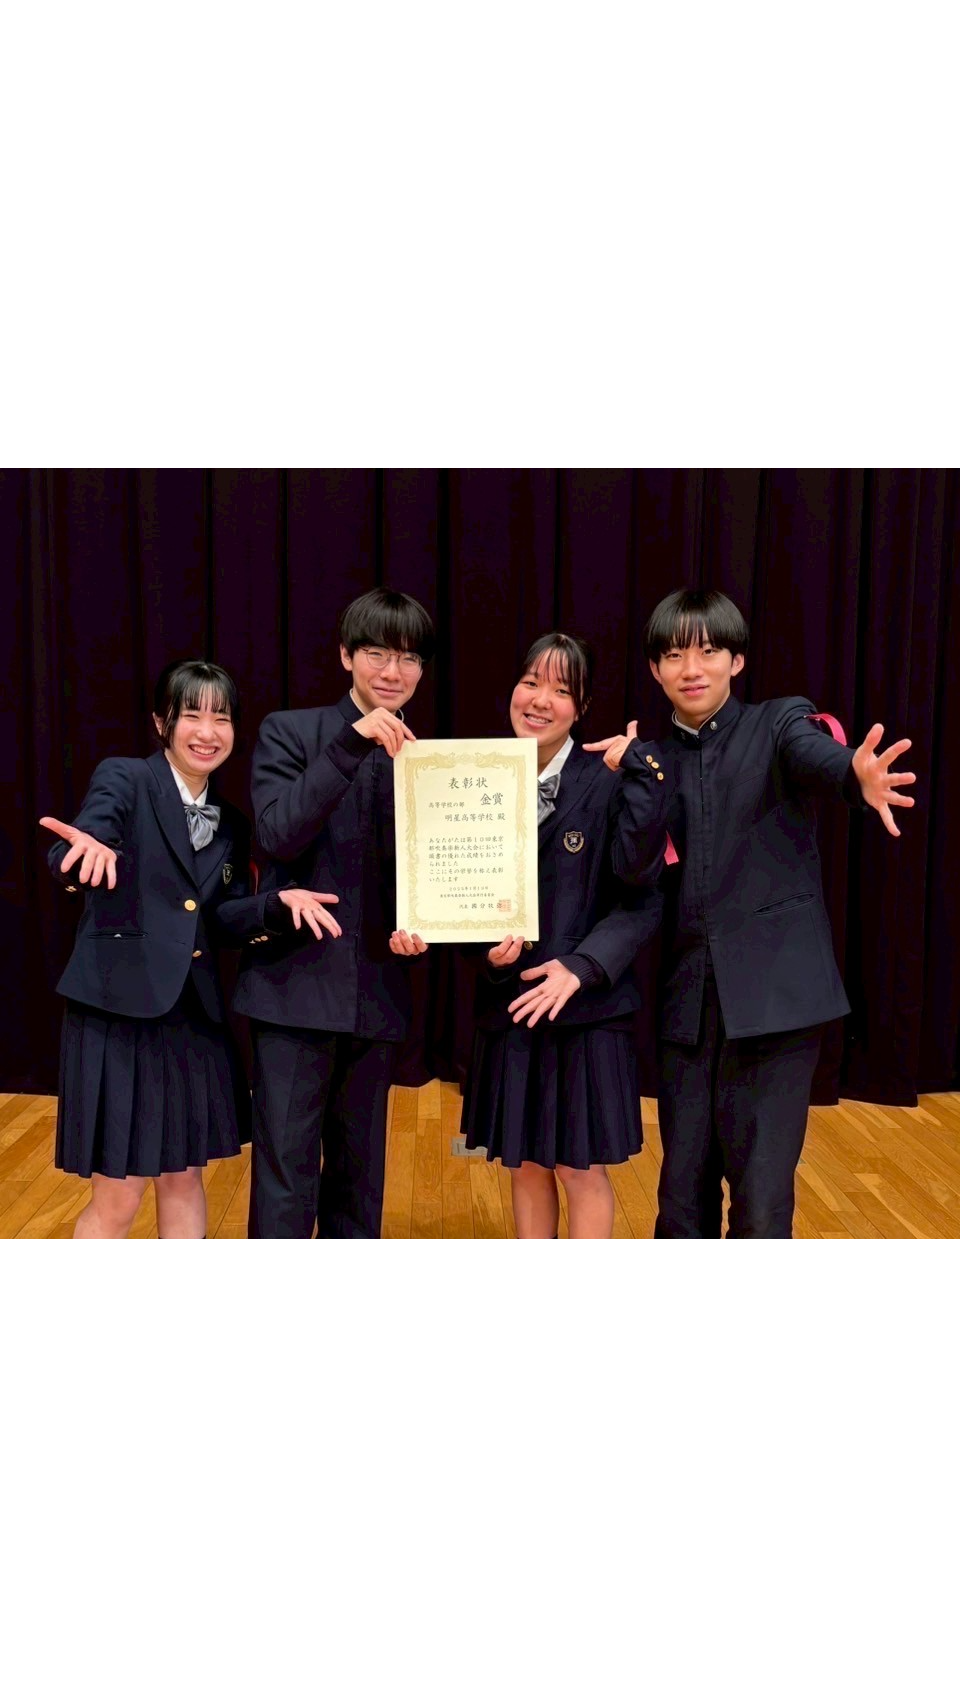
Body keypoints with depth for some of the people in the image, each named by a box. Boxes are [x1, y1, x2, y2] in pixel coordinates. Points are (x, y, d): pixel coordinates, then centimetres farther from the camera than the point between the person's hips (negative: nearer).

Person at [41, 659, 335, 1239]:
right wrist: (90, 851, -48)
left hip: (195, 1014, 6)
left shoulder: (232, 822, 10)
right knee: (118, 1197, 1)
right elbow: (66, 857, -25)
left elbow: (223, 919, 8)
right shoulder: (124, 779, -7)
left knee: (184, 1177, 16)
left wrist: (280, 902, -11)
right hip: (119, 1007, -6)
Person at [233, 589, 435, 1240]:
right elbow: (279, 836, -15)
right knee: (286, 1169, -1)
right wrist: (352, 744, -21)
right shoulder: (289, 731, -1)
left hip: (377, 990, 4)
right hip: (296, 983, -3)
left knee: (361, 1169, 15)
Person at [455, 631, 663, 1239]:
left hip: (588, 1007, -3)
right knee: (525, 1165, 14)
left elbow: (643, 901, -10)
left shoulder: (610, 783, -11)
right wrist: (486, 943, -13)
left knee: (582, 1167, 7)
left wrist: (579, 968, -21)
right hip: (507, 1005, 4)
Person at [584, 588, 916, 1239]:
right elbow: (630, 863, -4)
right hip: (689, 996, 4)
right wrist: (642, 767, -13)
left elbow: (819, 759, -24)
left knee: (761, 1200, -5)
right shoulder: (655, 758, 9)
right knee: (682, 1196, 12)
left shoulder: (779, 723, 0)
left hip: (775, 991, -3)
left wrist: (860, 777, -46)